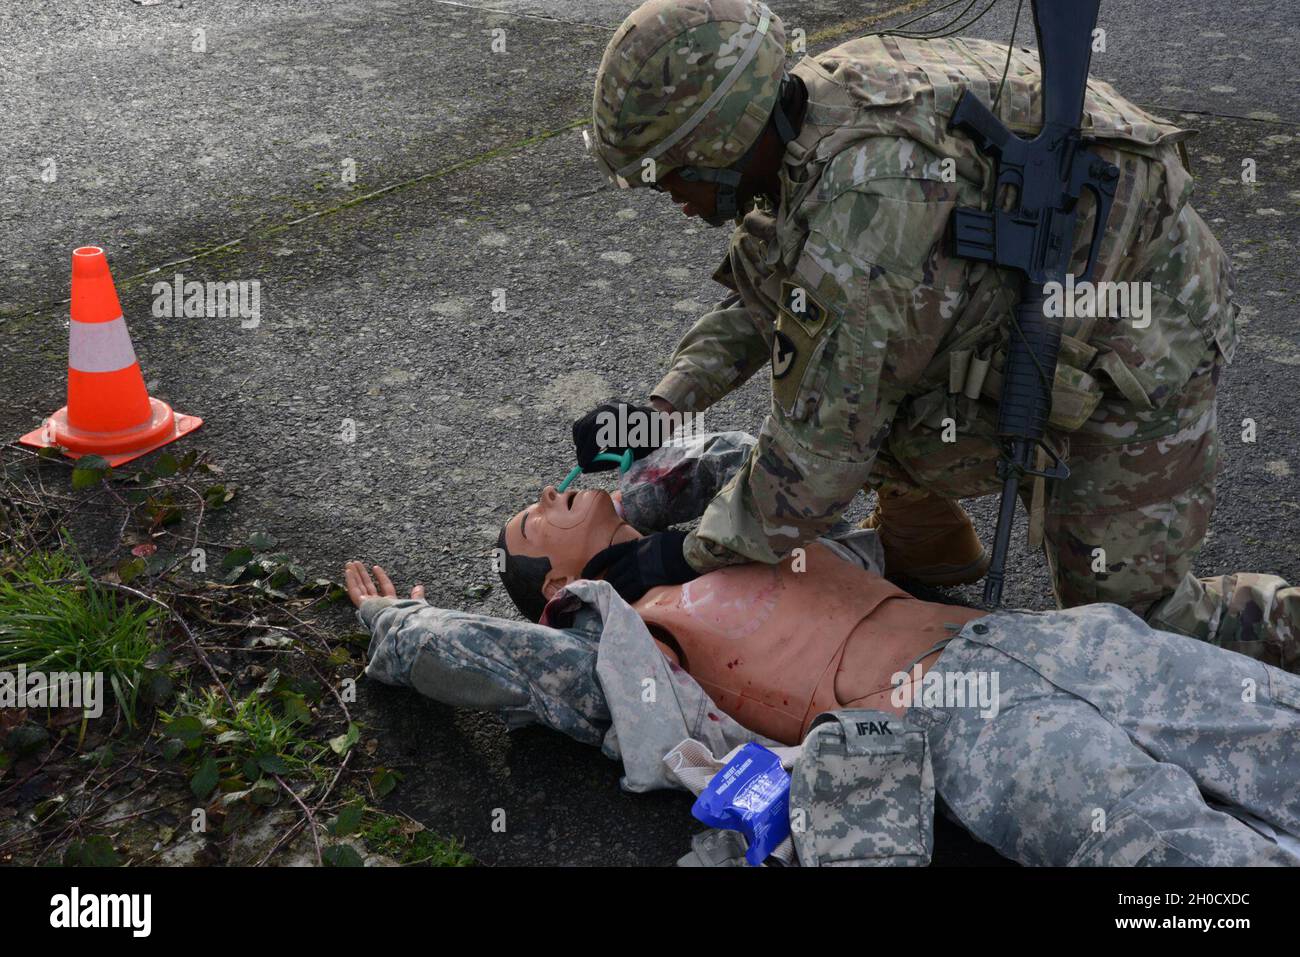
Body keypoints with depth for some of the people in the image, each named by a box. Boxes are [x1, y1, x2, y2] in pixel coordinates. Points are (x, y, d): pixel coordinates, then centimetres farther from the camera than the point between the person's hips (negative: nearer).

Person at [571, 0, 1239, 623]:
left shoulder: (868, 202, -38)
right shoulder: (819, 98, -9)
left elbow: (823, 443, -30)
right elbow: (760, 297, 7)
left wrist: (691, 557, -18)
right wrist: (662, 407, -3)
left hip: (1142, 349, -8)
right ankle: (920, 545, 25)